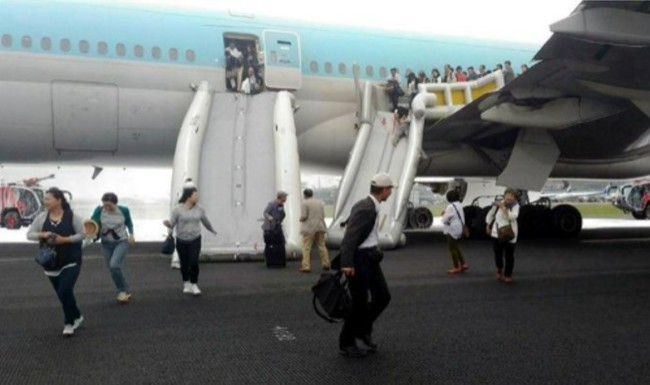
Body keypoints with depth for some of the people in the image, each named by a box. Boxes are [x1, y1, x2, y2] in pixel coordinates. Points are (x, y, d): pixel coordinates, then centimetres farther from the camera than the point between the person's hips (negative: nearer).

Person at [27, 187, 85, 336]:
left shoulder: (71, 216, -10)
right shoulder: (42, 217, -1)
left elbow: (82, 234, -7)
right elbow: (29, 234, 2)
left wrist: (65, 239, -19)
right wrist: (42, 235, -17)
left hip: (71, 261, -4)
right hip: (51, 263, 4)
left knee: (65, 291, -16)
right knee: (62, 294, 12)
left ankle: (69, 322, 1)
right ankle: (76, 317, 33)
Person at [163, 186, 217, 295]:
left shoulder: (199, 209, 0)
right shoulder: (178, 209, -9)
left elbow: (205, 221, 17)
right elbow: (172, 224, -9)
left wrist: (212, 230, 31)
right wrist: (167, 223, -32)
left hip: (195, 240, 1)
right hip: (181, 241, -1)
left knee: (194, 262, -10)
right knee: (184, 264, 8)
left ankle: (194, 284, 7)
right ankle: (186, 284, 30)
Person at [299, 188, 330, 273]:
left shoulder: (305, 203, -7)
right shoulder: (320, 202, 13)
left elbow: (303, 216, -13)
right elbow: (323, 215, 10)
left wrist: (301, 219, 8)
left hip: (309, 228, -6)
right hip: (320, 227, 6)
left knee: (306, 248, -4)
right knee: (322, 245, 12)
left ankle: (306, 266, -8)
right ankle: (326, 264, 15)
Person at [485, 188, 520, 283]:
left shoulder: (515, 206, -8)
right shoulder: (498, 203, -3)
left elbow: (513, 216, -26)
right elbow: (491, 214, 11)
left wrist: (503, 207, -24)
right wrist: (488, 226, 18)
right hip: (497, 233, 2)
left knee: (509, 255, 3)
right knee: (498, 253, 11)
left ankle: (508, 275, 19)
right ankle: (499, 270, 38)